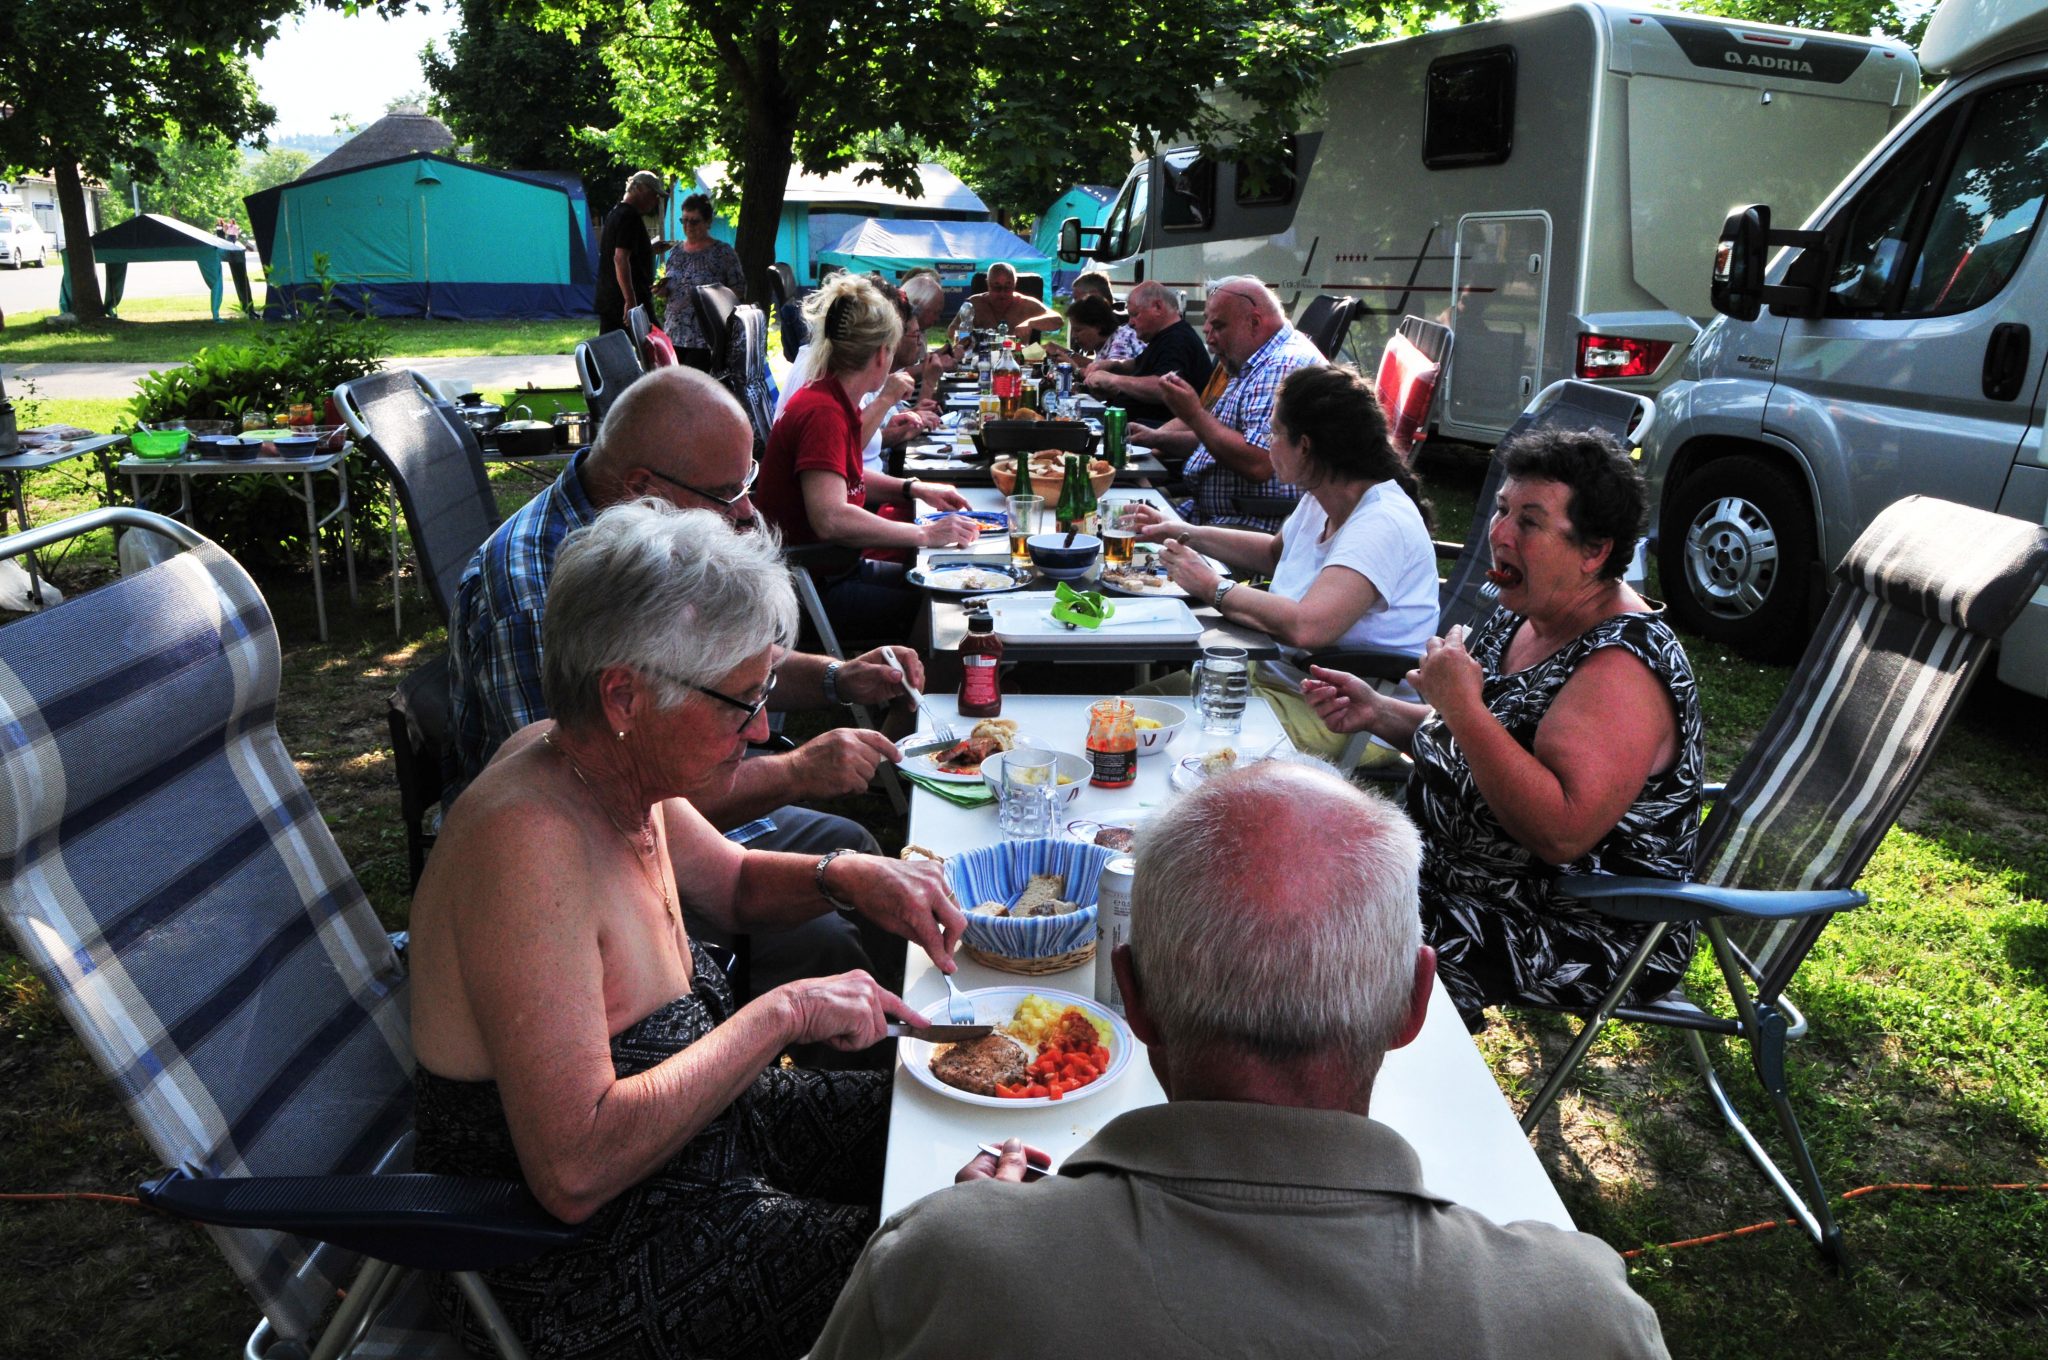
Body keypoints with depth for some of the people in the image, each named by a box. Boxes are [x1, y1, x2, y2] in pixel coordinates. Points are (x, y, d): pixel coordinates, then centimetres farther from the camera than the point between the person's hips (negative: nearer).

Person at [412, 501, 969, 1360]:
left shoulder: (612, 766, -6)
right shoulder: (527, 846, -33)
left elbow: (733, 884, 14)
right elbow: (575, 1169, -36)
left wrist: (843, 876, -7)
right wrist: (785, 1012, -30)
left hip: (698, 1119, 9)